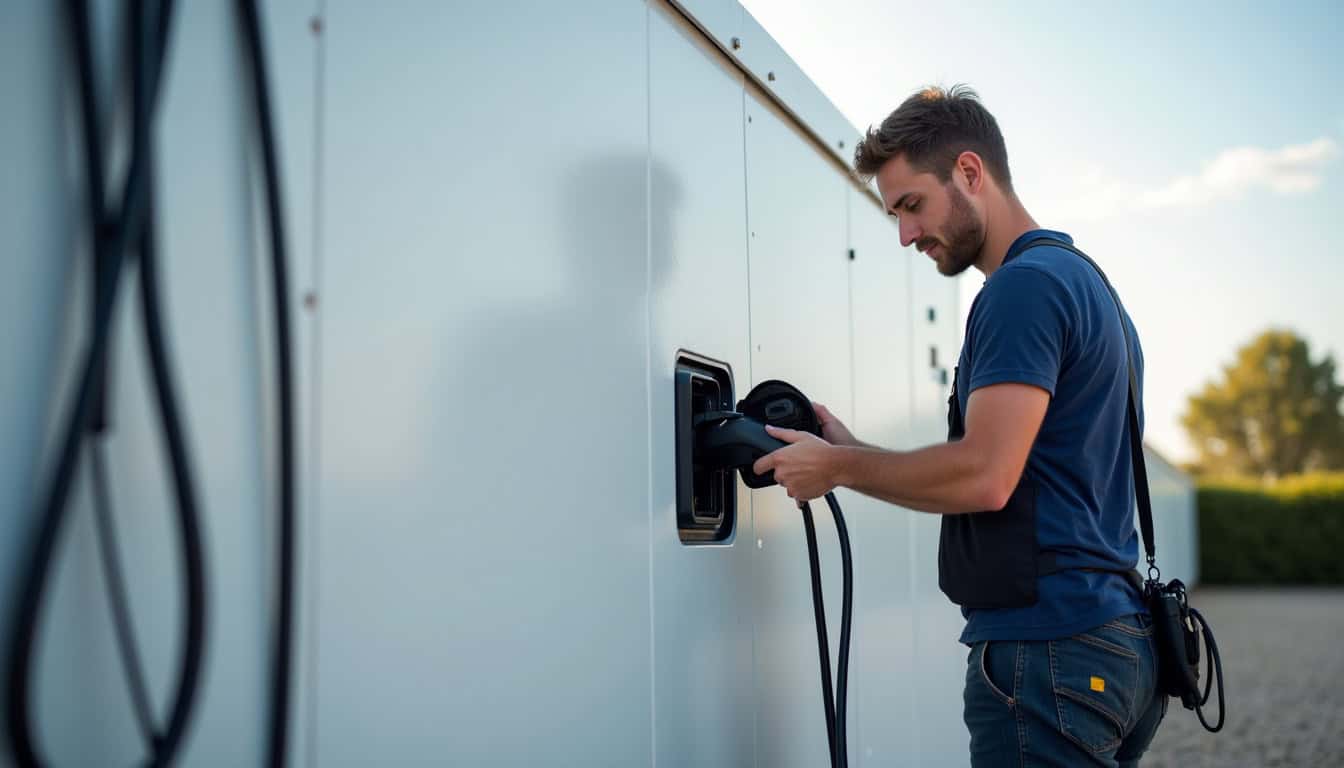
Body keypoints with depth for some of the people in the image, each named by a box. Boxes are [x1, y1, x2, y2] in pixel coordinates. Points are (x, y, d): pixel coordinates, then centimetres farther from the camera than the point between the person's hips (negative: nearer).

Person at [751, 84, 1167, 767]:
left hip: (1049, 650, -10)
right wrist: (853, 451, 10)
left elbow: (983, 477, -23)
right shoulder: (1083, 277, 17)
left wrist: (839, 467, -9)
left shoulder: (1026, 284, -14)